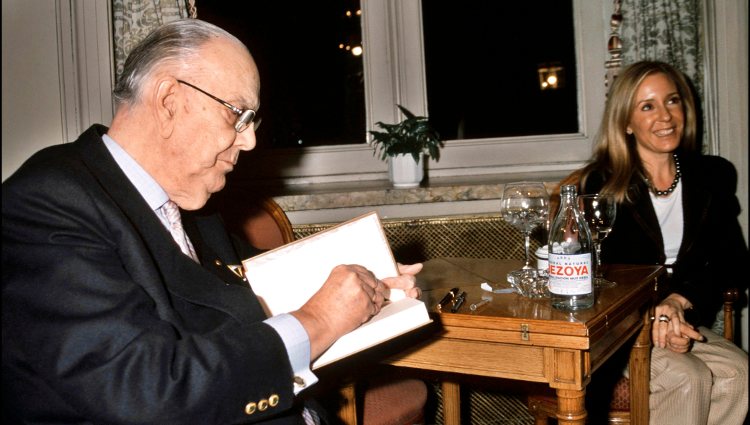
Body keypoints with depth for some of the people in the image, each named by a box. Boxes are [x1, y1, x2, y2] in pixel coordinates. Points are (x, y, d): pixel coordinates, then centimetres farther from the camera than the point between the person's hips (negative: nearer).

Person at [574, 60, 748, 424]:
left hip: (683, 319, 4)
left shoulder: (714, 176, 7)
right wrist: (654, 316, -26)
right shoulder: (602, 184, -8)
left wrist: (680, 301, -19)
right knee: (688, 378, -28)